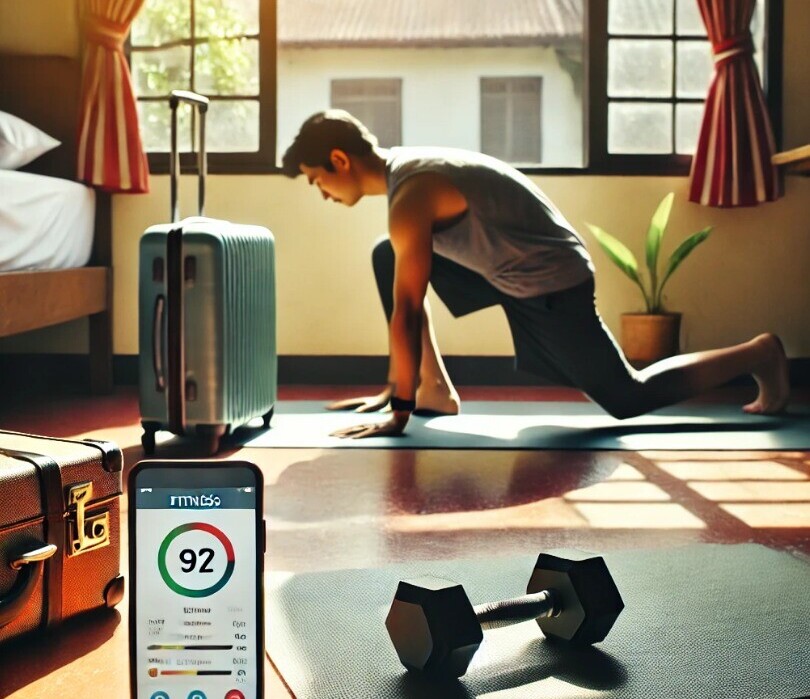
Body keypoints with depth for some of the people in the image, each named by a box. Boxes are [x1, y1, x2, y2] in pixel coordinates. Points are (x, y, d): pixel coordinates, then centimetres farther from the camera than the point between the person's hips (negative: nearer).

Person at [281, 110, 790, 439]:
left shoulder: (410, 196, -26)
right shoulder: (403, 168, 5)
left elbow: (407, 312, -27)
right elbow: (409, 292, 11)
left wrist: (399, 412, -21)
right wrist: (399, 387, 14)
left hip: (551, 282, -9)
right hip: (510, 264, 9)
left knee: (629, 399, 2)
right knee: (387, 258, 5)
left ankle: (761, 354, 17)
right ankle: (438, 391, 7)